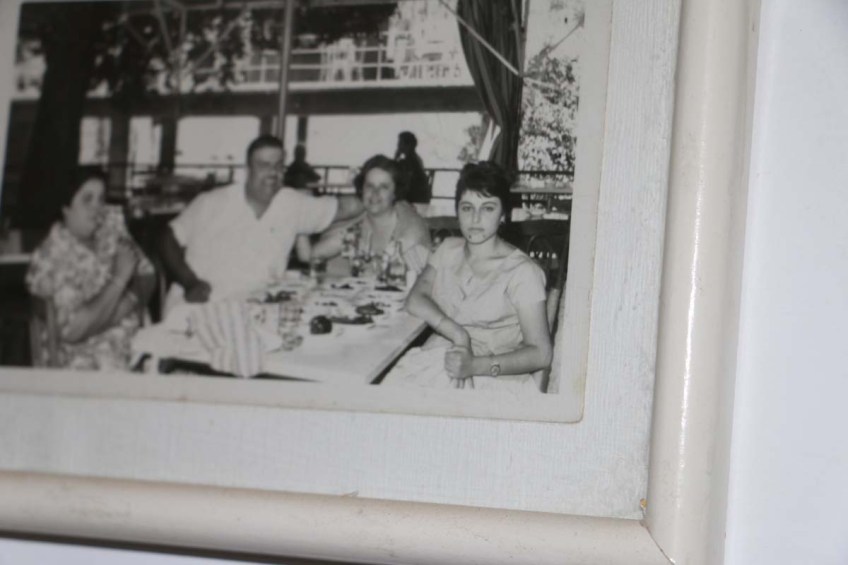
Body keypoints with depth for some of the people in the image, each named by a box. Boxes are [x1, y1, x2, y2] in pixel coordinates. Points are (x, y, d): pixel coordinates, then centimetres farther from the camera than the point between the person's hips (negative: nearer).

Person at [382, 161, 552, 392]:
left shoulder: (521, 272, -6)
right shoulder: (448, 250, 15)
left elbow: (540, 354, -11)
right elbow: (415, 299, 1)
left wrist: (475, 365, -24)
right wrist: (458, 335, -17)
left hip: (494, 373, -5)